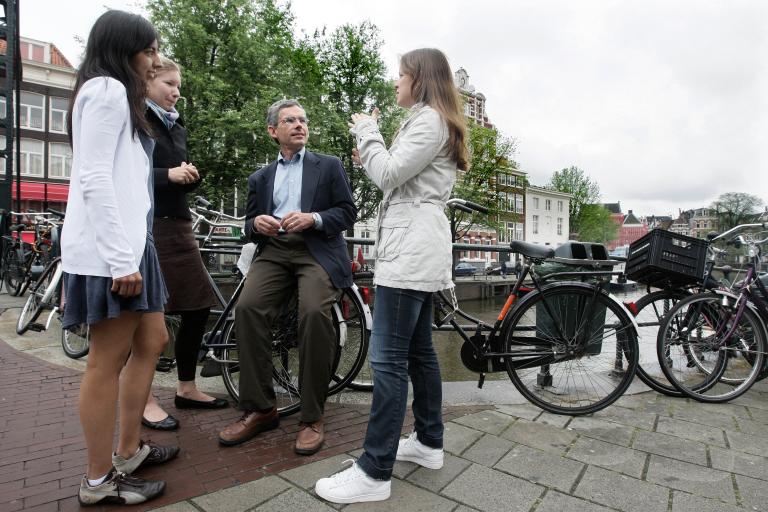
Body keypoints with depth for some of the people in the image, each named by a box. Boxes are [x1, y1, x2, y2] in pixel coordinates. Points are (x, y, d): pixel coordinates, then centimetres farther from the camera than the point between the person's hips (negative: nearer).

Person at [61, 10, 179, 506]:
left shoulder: (120, 95, 25)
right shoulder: (106, 89, -6)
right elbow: (95, 180, -17)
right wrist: (121, 259, -22)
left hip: (129, 243, 10)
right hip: (108, 250, -10)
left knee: (152, 342, 13)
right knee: (108, 361, -3)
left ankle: (128, 451, 26)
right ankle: (100, 480, 12)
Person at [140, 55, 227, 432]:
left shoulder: (177, 126, 20)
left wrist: (191, 175, -2)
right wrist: (168, 175, -19)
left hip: (178, 225, 7)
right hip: (146, 227, -7)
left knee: (198, 307, 6)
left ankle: (186, 389, 21)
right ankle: (145, 398, 14)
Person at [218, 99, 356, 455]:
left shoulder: (329, 166, 15)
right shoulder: (259, 178, 24)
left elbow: (348, 213, 5)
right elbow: (248, 226, 19)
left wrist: (313, 218, -13)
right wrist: (257, 223, -5)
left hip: (316, 249, -3)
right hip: (273, 249, 3)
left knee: (314, 312, -31)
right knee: (247, 308, -24)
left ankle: (312, 416, -16)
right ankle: (258, 409, -10)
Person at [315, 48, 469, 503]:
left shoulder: (429, 119, -5)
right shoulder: (434, 120, 27)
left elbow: (390, 174, -15)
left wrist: (365, 128, -1)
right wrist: (369, 157, 11)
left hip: (411, 248, -11)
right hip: (419, 249, 11)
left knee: (389, 359, -11)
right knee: (419, 350, 14)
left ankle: (375, 473, -3)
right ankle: (430, 443, 26)